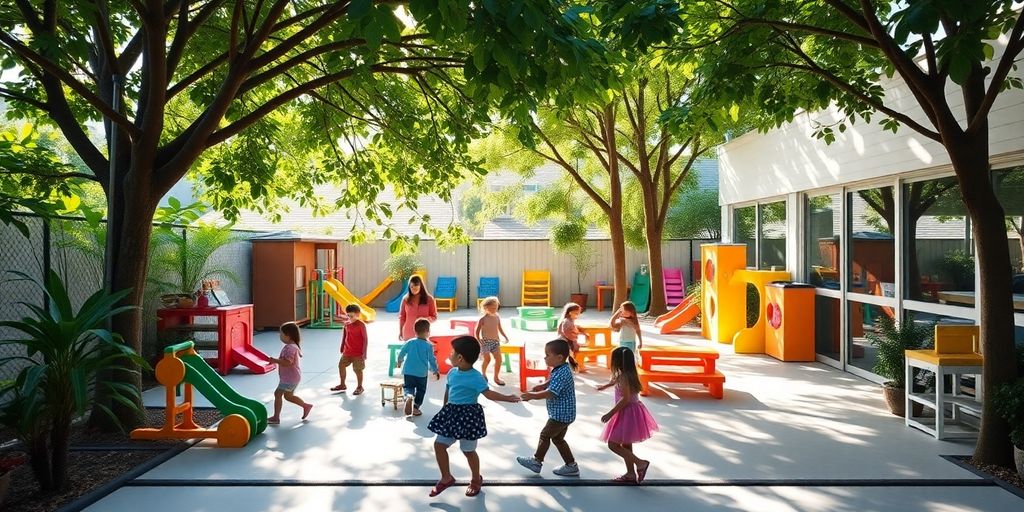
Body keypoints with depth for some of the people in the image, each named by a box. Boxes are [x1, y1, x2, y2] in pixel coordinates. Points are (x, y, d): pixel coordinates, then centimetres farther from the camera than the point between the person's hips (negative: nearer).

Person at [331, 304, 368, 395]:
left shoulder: (361, 325, -13)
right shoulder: (347, 325, 4)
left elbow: (365, 339, -12)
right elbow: (344, 337, 16)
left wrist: (364, 352, -13)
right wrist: (342, 349, 17)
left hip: (358, 353, -6)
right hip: (347, 351, 6)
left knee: (357, 369, 1)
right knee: (341, 365, 7)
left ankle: (359, 387, 17)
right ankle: (342, 385, 24)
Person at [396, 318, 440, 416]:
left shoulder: (409, 342, -1)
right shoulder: (429, 346, -9)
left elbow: (401, 354, 6)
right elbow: (432, 360, -5)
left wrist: (399, 362, 27)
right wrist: (435, 371, 10)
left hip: (408, 372, 2)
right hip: (422, 373, -2)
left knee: (409, 387, 10)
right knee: (421, 391, 15)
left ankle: (408, 397, -22)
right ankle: (415, 407, 16)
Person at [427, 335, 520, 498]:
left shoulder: (475, 377, -20)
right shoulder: (452, 372, 4)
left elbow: (488, 393, -26)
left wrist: (507, 398, -37)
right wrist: (445, 409, 23)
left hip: (468, 415, -7)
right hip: (451, 414, 8)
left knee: (468, 450, 6)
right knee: (439, 444, 8)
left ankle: (476, 479, 30)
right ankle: (446, 478, 25)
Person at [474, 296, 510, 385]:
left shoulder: (497, 317, 5)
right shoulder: (483, 319, -9)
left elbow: (500, 329, 18)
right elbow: (477, 331, -3)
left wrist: (505, 336, 7)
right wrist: (479, 340, -14)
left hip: (496, 341, 5)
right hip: (486, 341, -4)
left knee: (499, 359, -2)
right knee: (487, 358, -10)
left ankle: (496, 377, 12)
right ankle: (483, 373, 18)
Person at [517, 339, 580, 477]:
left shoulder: (562, 373, -26)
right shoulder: (561, 369, 5)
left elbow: (550, 393, -31)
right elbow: (551, 382, 20)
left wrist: (532, 396, -24)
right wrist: (542, 386, 2)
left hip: (560, 415, -9)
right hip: (563, 414, 9)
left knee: (545, 435, 6)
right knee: (558, 438, 18)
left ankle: (536, 461, 21)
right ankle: (571, 465, 23)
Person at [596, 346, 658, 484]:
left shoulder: (623, 376, -20)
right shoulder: (630, 374, 9)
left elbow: (625, 399, -26)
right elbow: (615, 381, 31)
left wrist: (610, 413, -22)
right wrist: (604, 386, 47)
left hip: (628, 413, -10)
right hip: (631, 411, 10)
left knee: (613, 444, -5)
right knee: (626, 444, 18)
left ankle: (640, 463, -7)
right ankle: (631, 474, 25)